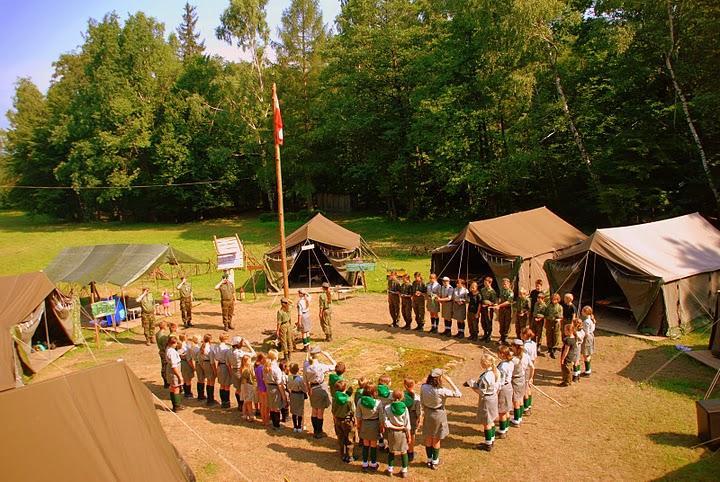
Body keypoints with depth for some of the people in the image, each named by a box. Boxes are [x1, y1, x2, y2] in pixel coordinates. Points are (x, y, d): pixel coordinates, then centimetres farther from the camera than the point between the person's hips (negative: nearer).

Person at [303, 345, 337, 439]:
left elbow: (305, 380, 1)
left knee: (314, 411, 20)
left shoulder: (306, 366, -11)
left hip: (312, 389, 5)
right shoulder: (321, 367, -25)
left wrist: (308, 389, 15)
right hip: (321, 389, -5)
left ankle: (315, 431, 32)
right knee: (320, 412, 10)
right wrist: (327, 355, -14)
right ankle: (319, 433, 21)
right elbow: (334, 365, -15)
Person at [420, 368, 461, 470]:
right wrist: (449, 381, -20)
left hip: (428, 414, 4)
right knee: (436, 440, 15)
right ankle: (434, 462, 29)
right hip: (438, 415, -4)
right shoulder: (441, 391, -28)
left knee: (428, 439, 20)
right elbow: (458, 394, -22)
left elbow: (422, 402, -1)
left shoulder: (423, 387, -15)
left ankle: (429, 460, 35)